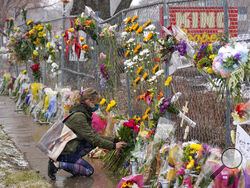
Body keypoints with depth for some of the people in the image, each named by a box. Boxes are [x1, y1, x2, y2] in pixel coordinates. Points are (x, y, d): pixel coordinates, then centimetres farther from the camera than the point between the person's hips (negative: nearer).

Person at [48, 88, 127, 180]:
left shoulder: (84, 114, 9)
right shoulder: (78, 117, -22)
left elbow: (95, 135, 10)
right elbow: (93, 139, -22)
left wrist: (114, 140, 1)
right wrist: (113, 146, -17)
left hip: (70, 147, 9)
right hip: (64, 152, -9)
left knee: (94, 143, 2)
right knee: (89, 171, -6)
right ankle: (57, 164, -10)